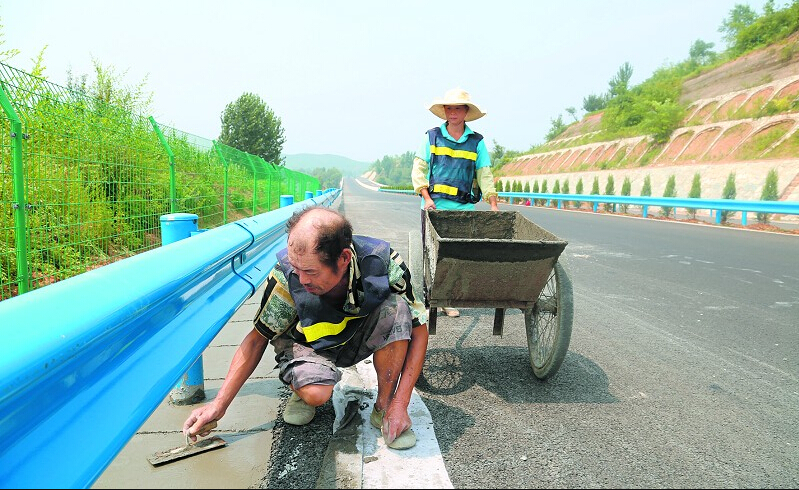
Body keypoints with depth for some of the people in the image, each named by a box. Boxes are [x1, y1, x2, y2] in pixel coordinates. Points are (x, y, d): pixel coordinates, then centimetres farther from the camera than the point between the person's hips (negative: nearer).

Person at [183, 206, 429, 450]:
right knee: (316, 394, -34)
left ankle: (383, 406, -12)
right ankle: (303, 384, 5)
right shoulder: (287, 275, -29)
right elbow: (257, 339, -15)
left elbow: (419, 331, -21)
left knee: (396, 307, -30)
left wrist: (399, 405, -26)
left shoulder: (383, 263, -31)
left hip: (360, 339, 2)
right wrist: (219, 404, -18)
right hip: (309, 344, -1)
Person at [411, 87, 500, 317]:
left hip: (464, 207, 1)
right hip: (434, 206, 0)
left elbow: (484, 175, 7)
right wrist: (427, 198, -8)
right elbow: (418, 170, 4)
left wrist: (493, 205, -3)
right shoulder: (432, 136, 6)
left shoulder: (476, 141, 9)